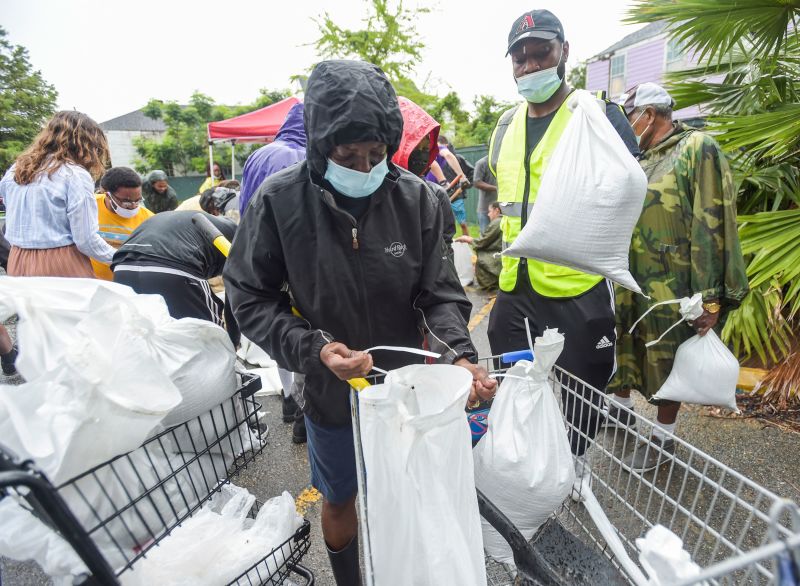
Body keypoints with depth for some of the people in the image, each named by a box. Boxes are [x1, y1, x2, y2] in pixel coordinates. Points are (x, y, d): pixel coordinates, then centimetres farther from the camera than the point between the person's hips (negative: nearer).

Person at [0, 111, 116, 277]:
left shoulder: (14, 170, 9)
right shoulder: (76, 175, -13)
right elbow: (86, 240, -15)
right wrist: (119, 258, 0)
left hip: (19, 263, 7)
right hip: (60, 265, -7)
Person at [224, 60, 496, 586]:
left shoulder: (416, 198, -13)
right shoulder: (279, 201, -17)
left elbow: (438, 293, -8)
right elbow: (251, 299, -10)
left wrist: (460, 354, -25)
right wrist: (314, 349, -23)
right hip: (330, 390, -1)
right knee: (339, 498, 24)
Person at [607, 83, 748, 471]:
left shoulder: (697, 149, -7)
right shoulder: (642, 161, 15)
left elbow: (712, 227, -14)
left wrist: (711, 296, -18)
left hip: (670, 289, -7)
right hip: (629, 283, 7)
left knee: (668, 364, 7)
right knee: (621, 350, 17)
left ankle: (663, 437, 24)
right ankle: (620, 409, 37)